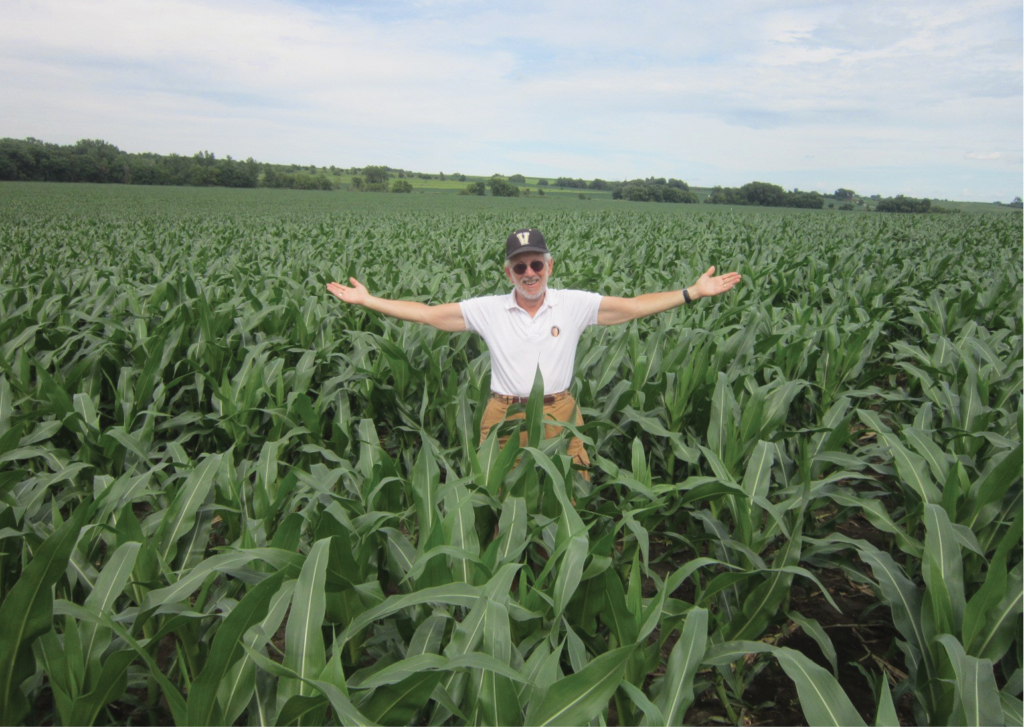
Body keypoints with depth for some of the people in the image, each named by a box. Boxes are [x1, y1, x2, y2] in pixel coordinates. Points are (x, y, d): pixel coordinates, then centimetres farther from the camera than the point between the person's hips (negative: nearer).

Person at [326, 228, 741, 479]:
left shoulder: (575, 305, 0)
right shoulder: (488, 310, 1)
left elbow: (634, 307, -3)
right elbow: (428, 314, 3)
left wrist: (694, 292, -8)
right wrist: (367, 300, 0)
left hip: (560, 416, 0)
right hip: (504, 417, 0)